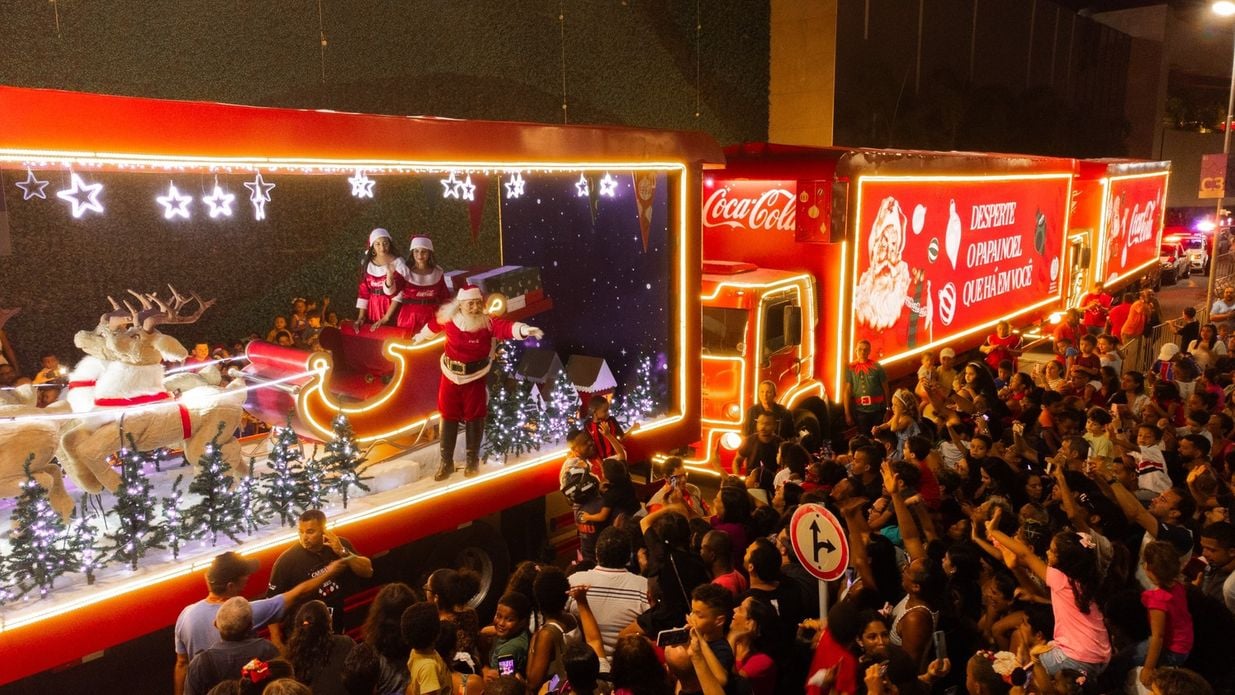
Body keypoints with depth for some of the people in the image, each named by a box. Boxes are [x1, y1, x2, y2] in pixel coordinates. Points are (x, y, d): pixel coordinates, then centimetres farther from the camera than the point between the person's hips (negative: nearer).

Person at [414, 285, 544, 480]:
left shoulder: (488, 322, -19)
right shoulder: (448, 318, -12)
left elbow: (505, 327, -39)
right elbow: (433, 324, 11)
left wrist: (523, 329, -60)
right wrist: (420, 337, 31)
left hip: (475, 378, -2)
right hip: (450, 376, 2)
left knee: (474, 418, 8)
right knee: (448, 418, 10)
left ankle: (473, 462, 23)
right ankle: (446, 462, 24)